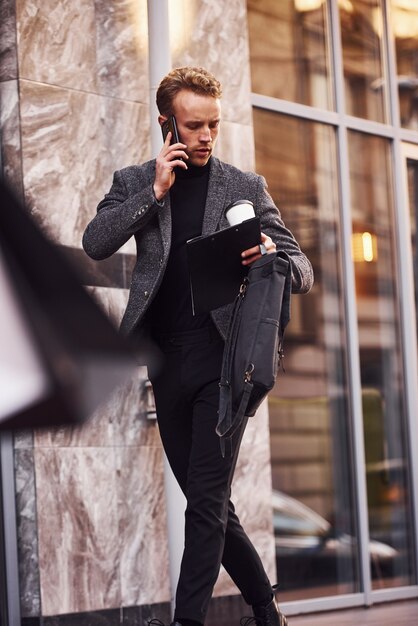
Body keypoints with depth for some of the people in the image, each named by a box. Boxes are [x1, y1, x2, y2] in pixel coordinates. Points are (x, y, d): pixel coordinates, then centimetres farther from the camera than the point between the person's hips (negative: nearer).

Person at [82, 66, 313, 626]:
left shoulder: (246, 188, 5)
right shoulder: (134, 183, 10)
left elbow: (302, 272, 2)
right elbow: (94, 244, -5)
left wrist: (273, 257, -22)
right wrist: (155, 191, -11)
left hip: (223, 358, -3)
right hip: (167, 364, 3)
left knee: (207, 501, -10)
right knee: (209, 503, 10)